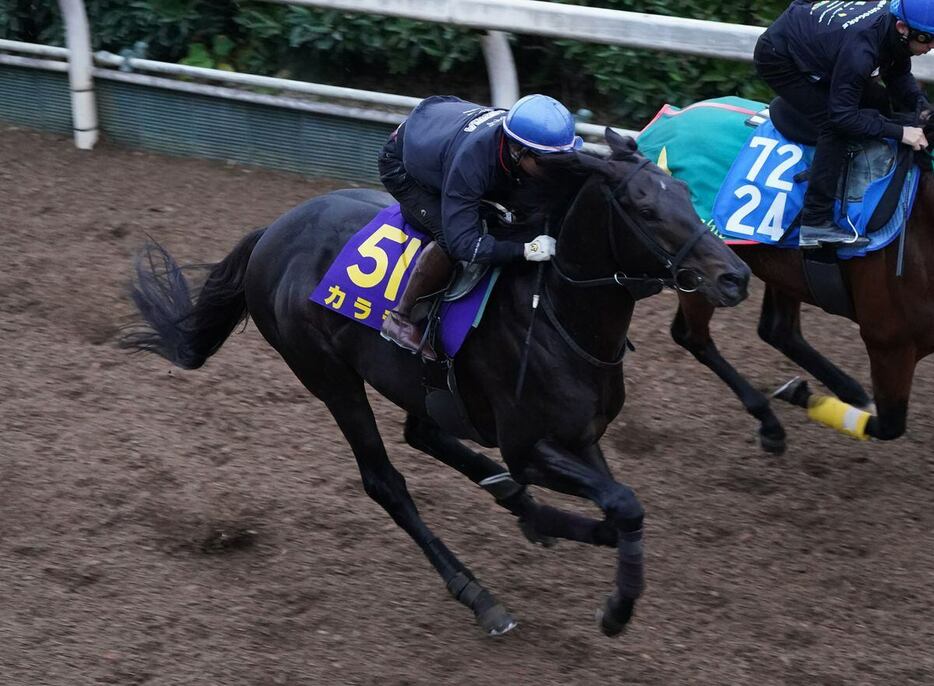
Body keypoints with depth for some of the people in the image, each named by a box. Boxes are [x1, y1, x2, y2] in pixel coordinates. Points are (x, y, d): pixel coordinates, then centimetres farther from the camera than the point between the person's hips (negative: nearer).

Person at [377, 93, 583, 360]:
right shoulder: (471, 159, -46)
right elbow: (462, 243, -44)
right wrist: (527, 249, -49)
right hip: (400, 165, -7)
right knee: (449, 238, -26)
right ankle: (400, 319, -10)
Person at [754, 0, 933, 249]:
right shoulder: (859, 49, -40)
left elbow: (898, 74, 4)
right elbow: (842, 116, -33)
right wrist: (900, 132, -32)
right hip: (777, 58, -10)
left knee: (877, 102, 8)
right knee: (834, 127, -22)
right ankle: (815, 224, -20)